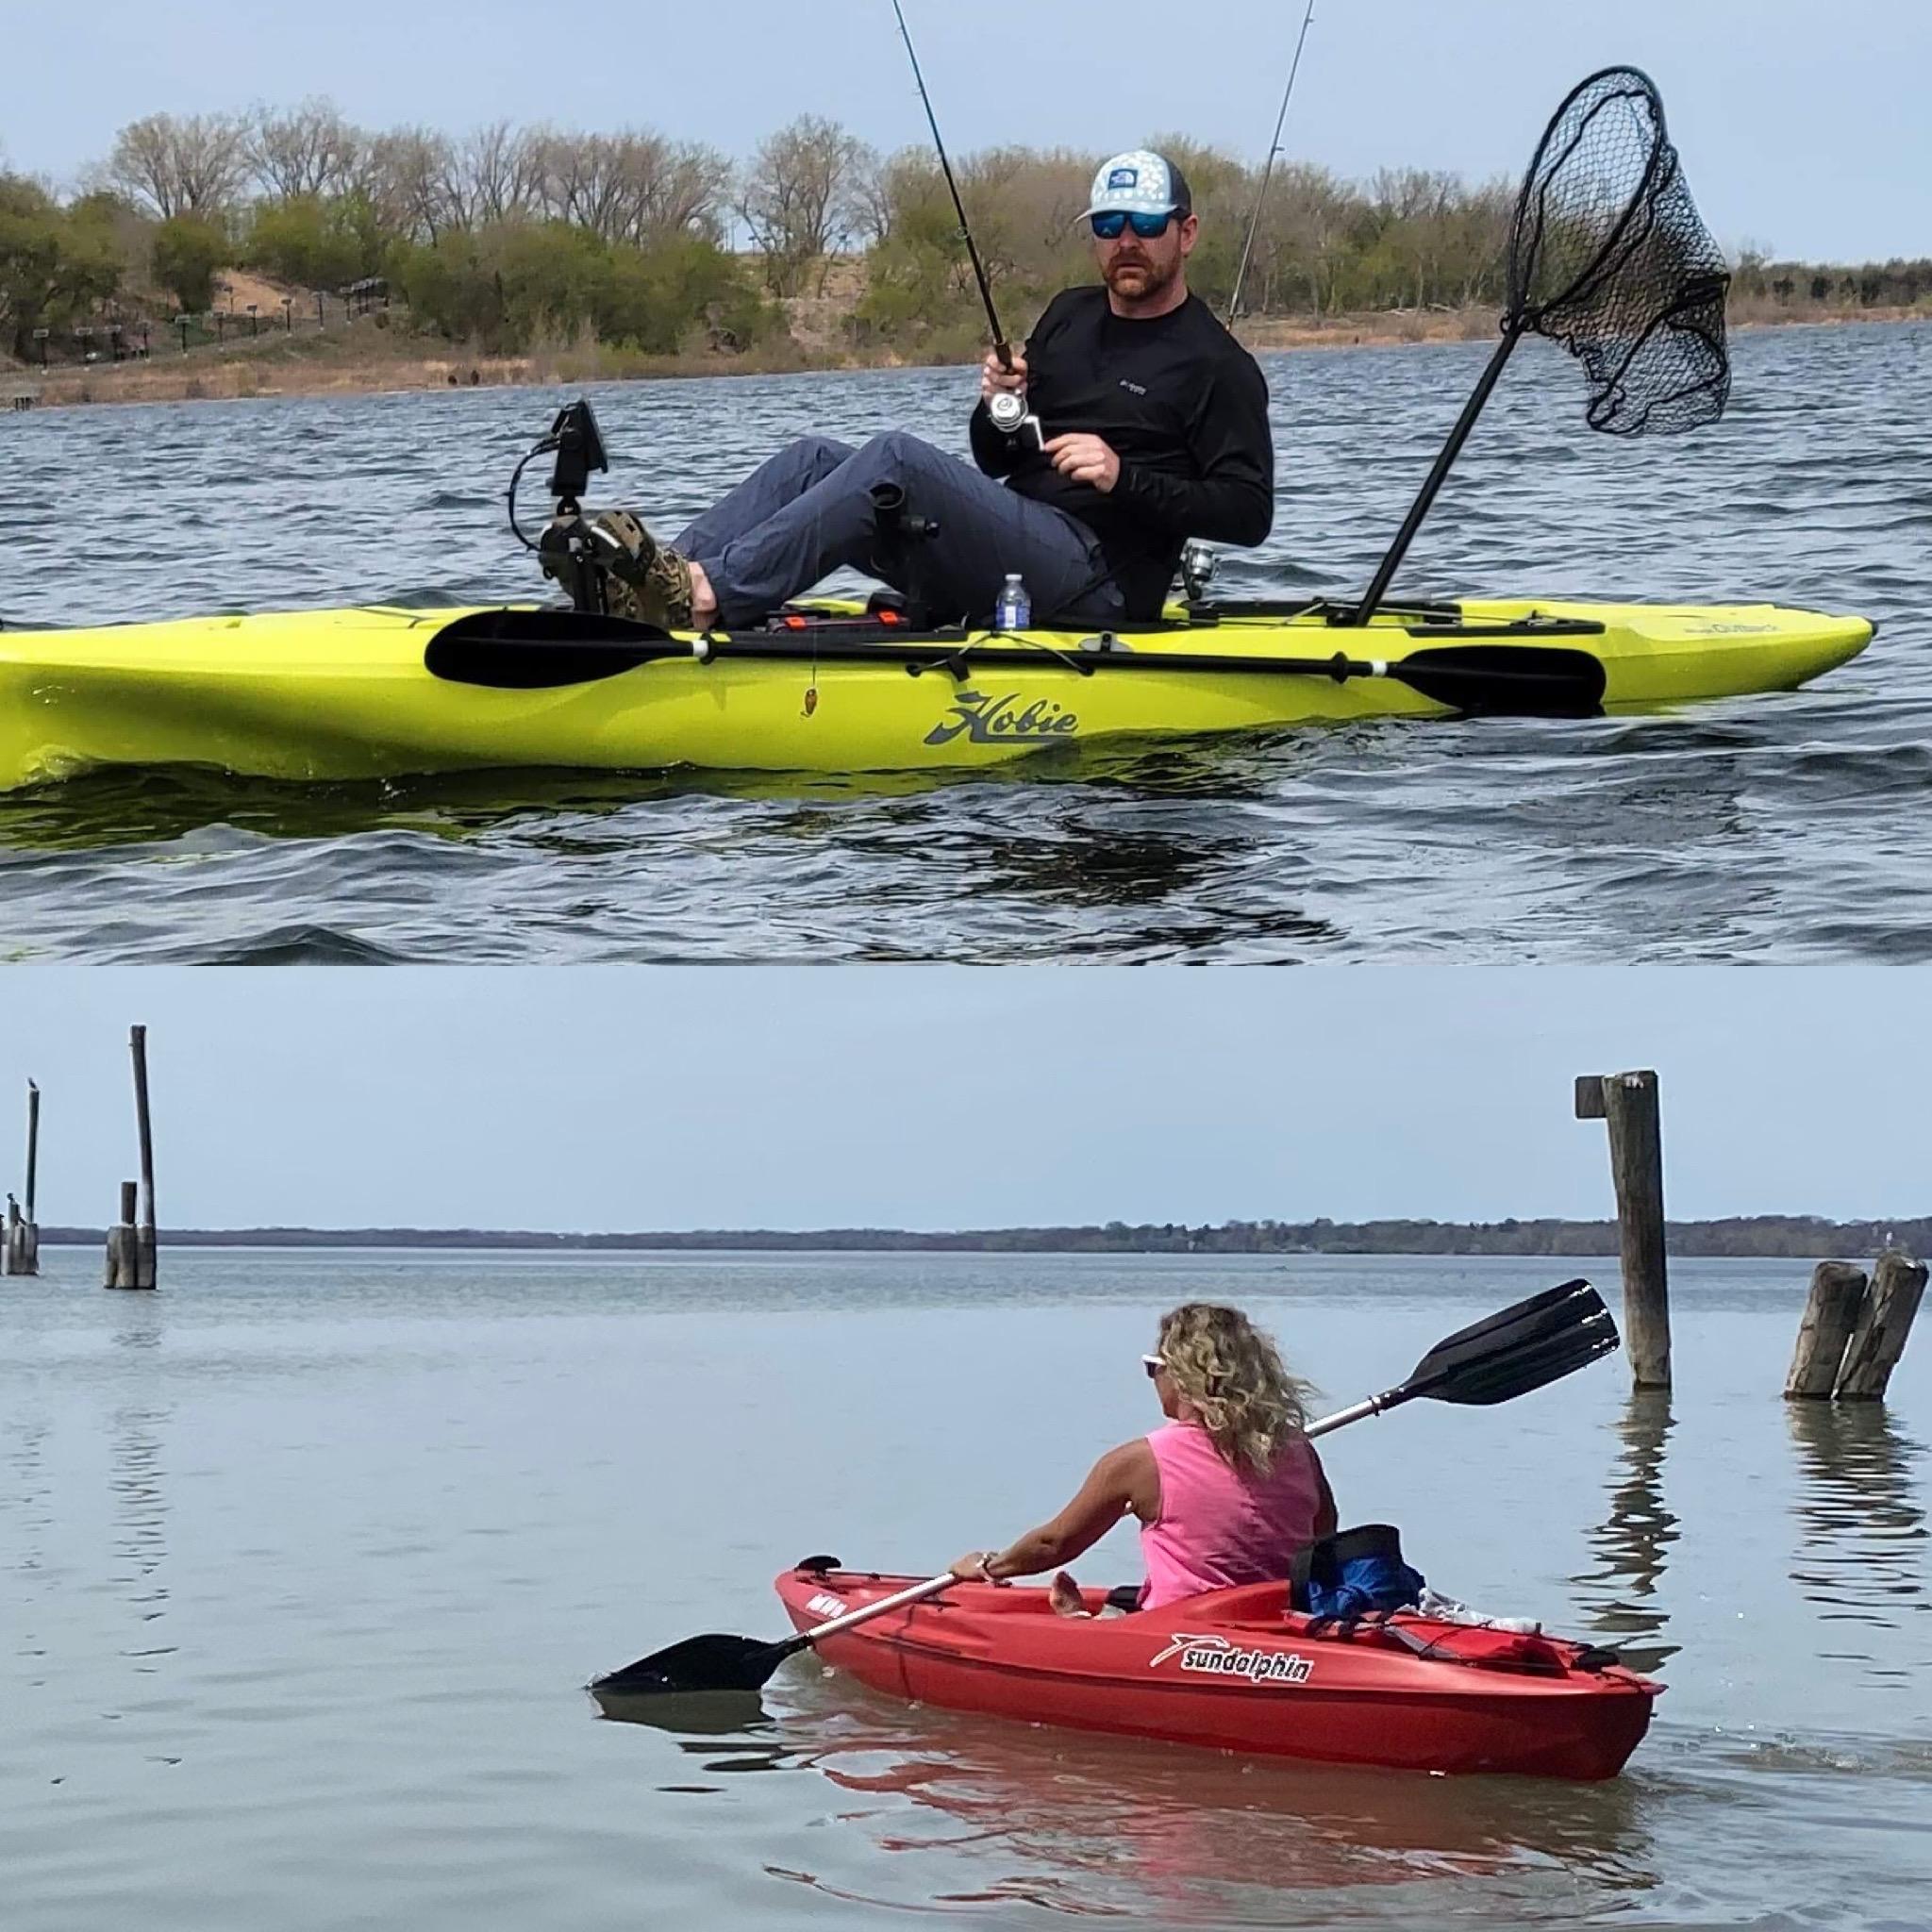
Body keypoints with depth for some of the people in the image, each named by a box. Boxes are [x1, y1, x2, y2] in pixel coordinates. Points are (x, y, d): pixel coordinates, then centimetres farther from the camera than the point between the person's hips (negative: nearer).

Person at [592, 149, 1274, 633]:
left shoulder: (1217, 365, 2)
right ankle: (666, 578, -29)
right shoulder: (1069, 316, 23)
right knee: (816, 457, -8)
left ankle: (707, 596, -42)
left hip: (1094, 584, -8)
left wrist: (1125, 478, -16)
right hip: (1007, 560, 8)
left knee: (898, 457, -28)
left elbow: (1249, 512, -7)